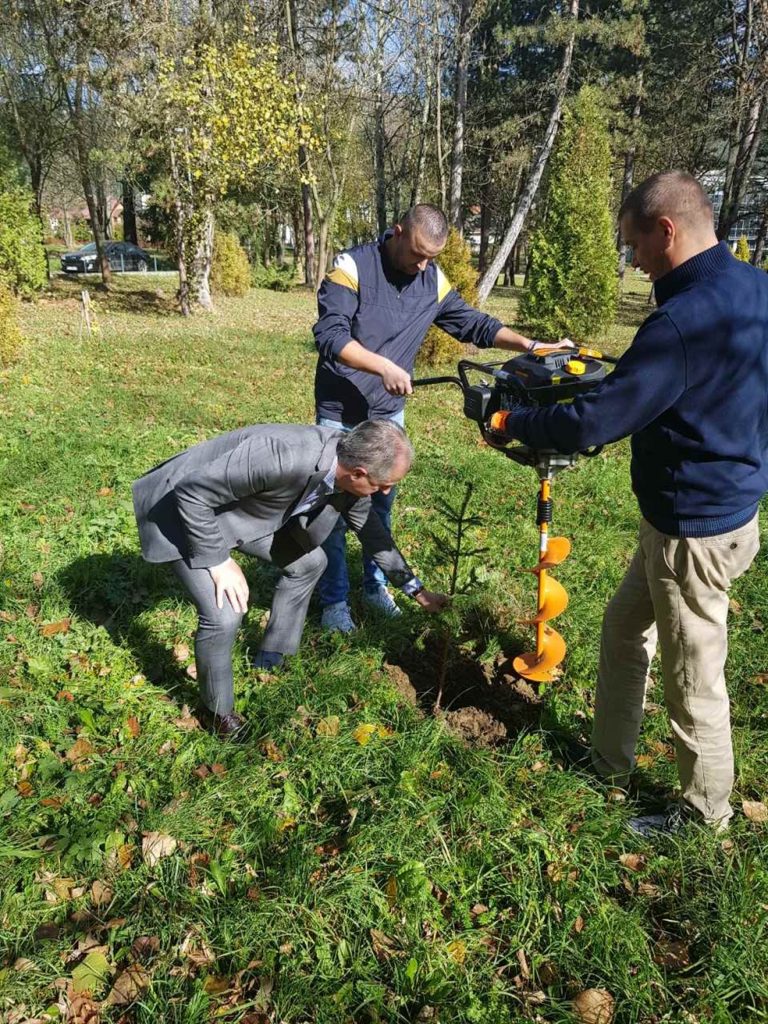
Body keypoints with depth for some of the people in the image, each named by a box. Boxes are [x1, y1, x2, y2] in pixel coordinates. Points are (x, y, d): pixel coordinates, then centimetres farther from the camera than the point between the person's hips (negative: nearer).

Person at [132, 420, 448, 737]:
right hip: (187, 508, -8)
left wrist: (415, 588, 13)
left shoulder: (350, 468, -13)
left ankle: (270, 662, 27)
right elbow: (190, 492, -31)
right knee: (224, 616, -18)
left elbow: (370, 529, 6)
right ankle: (217, 712, 10)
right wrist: (218, 561, -23)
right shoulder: (281, 457, -40)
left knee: (308, 562, 11)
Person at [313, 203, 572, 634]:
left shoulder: (433, 280, 1)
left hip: (389, 411, 5)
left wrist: (532, 346, -5)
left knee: (382, 501, 12)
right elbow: (330, 334, -24)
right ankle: (335, 598, 15)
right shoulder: (354, 266, -15)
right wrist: (384, 367, -33)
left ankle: (375, 582, 29)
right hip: (340, 411, -4)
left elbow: (475, 324, 7)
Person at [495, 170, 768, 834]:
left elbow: (590, 425, -26)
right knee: (625, 628, 22)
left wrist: (512, 423, -9)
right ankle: (610, 761, 39)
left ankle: (705, 809, 33)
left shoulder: (684, 319, -27)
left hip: (695, 530, -10)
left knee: (693, 679, 9)